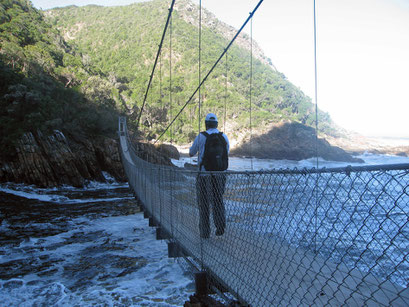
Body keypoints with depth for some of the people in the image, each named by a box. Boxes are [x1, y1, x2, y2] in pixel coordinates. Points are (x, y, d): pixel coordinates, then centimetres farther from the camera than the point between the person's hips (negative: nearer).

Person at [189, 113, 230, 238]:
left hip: (204, 175, -3)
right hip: (220, 175, 3)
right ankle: (220, 225, 0)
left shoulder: (201, 137, -7)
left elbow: (191, 153, 6)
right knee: (218, 200, 19)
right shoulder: (224, 137, 3)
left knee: (204, 203, 9)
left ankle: (205, 232, 13)